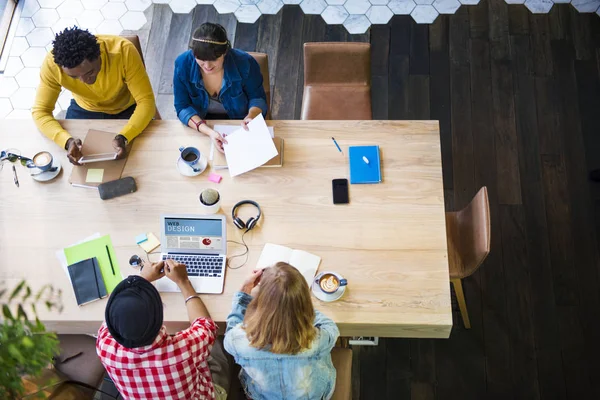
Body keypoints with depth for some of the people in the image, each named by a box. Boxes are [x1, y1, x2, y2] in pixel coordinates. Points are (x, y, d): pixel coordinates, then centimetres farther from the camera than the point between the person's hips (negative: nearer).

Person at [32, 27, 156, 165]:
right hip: (84, 110, 1)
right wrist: (67, 141, -42)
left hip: (127, 109, -1)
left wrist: (123, 137, -47)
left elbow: (146, 101, -31)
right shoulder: (52, 63, -30)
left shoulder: (123, 51, -36)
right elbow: (40, 111, -23)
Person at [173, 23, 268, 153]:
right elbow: (183, 107, -16)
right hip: (200, 122, 1)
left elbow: (257, 97, -7)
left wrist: (250, 117, -30)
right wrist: (208, 131, -34)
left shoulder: (244, 63, -22)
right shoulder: (183, 64, -21)